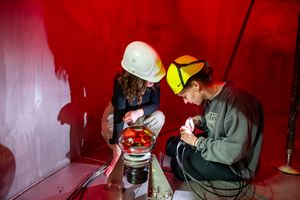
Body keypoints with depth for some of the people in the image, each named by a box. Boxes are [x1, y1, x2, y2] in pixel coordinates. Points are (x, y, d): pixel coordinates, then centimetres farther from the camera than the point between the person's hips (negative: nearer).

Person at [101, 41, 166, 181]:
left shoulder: (153, 80, -27)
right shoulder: (121, 82, -36)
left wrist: (139, 112, -43)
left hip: (139, 114, 2)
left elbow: (155, 104, -21)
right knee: (108, 131, -32)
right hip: (117, 113, -2)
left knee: (159, 117, -27)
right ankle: (123, 154, 2)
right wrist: (117, 147, -43)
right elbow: (119, 113, -40)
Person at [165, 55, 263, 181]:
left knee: (180, 161, -20)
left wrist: (196, 142, -20)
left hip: (236, 166, -8)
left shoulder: (236, 101, -29)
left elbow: (233, 153, -31)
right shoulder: (213, 95, -3)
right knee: (172, 144, 4)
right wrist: (197, 121, -5)